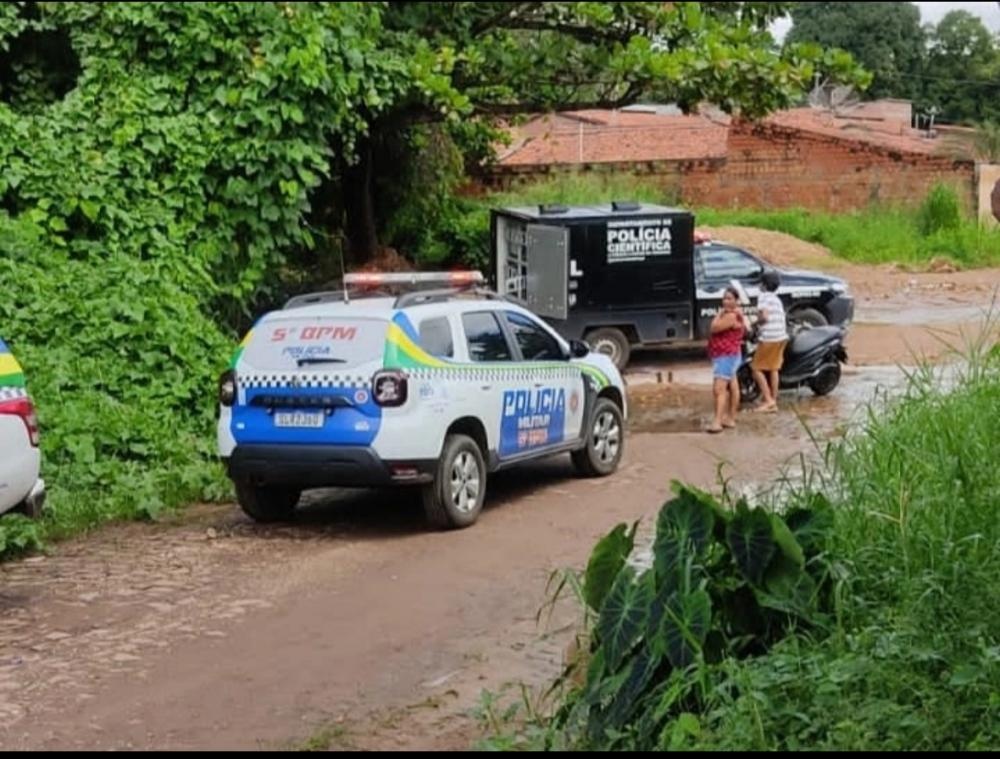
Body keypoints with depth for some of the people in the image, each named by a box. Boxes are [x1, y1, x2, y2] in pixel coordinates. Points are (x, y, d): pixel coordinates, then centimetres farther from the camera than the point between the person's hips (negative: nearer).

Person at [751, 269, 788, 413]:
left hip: (769, 337, -8)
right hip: (781, 336, 9)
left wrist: (755, 321, -1)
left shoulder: (764, 297, -8)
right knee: (773, 368, 13)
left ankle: (768, 400, -6)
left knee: (757, 369, 0)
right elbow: (781, 318, 17)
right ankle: (773, 402, 14)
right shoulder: (776, 299, 18)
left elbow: (764, 317, -19)